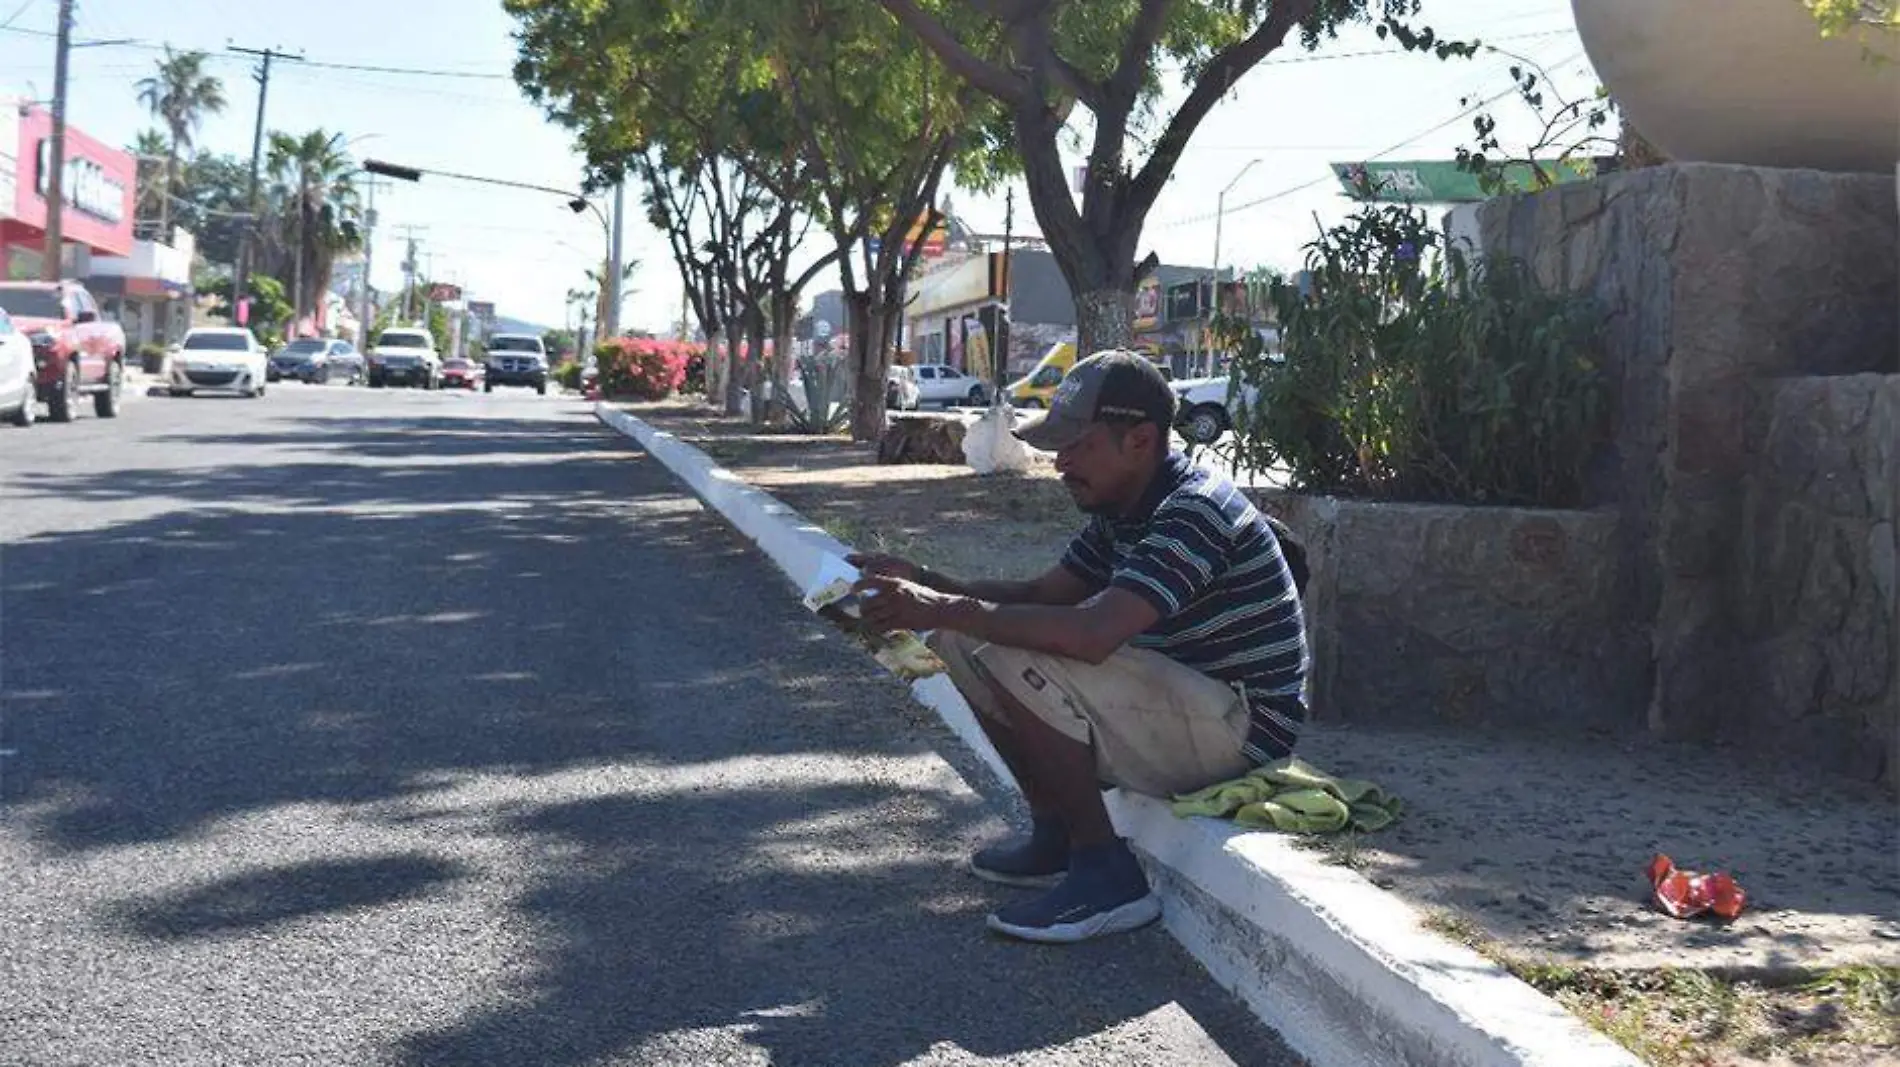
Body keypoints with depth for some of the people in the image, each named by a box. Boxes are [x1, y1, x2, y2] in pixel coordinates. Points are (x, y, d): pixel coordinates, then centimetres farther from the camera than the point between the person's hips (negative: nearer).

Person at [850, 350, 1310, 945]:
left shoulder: (1196, 511, -23)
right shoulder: (1121, 512, 8)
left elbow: (1092, 633, -35)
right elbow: (1042, 595, 11)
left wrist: (943, 611, -30)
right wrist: (926, 584, -5)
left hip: (1237, 729, -10)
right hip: (1180, 702, 10)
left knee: (1015, 659, -27)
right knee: (970, 640, 5)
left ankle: (1106, 874, -17)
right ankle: (1056, 835, 10)